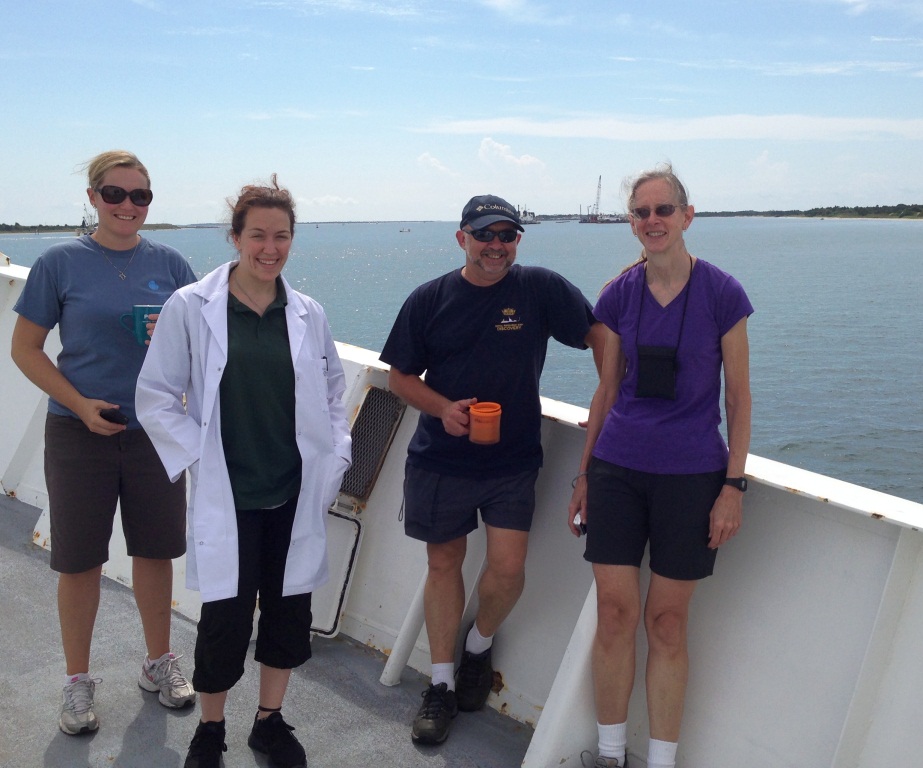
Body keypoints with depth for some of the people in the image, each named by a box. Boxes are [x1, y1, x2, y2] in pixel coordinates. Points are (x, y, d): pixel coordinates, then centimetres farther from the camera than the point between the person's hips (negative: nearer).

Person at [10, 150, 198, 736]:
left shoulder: (168, 263, 2)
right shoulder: (61, 263, -4)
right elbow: (25, 348, -2)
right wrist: (80, 404, -13)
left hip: (155, 429, 2)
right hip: (80, 433, -2)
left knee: (155, 551, 12)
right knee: (79, 559, 6)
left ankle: (159, 661, 32)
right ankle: (78, 681, 24)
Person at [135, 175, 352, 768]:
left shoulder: (308, 314, 3)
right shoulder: (191, 308, -7)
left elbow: (333, 391, 15)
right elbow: (156, 397, -3)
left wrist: (334, 459, 6)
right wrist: (199, 460, -9)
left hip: (296, 495, 3)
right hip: (226, 497, -3)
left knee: (290, 612, 12)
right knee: (226, 620, 1)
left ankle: (270, 720, 34)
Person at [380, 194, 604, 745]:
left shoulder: (541, 288, -5)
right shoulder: (430, 300, 0)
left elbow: (599, 334, 3)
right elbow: (400, 376, 5)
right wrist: (443, 408, -12)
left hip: (513, 460, -1)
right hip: (440, 461, 2)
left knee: (508, 568, -9)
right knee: (444, 563, 10)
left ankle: (480, 644, 24)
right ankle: (443, 684, 26)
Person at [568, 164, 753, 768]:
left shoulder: (721, 293, -6)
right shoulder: (619, 294, 3)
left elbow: (738, 396, -2)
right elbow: (608, 388, 10)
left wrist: (734, 484, -7)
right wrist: (584, 473, 10)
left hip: (690, 474, -2)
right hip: (617, 468, 3)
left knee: (667, 621, 5)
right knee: (615, 612, 4)